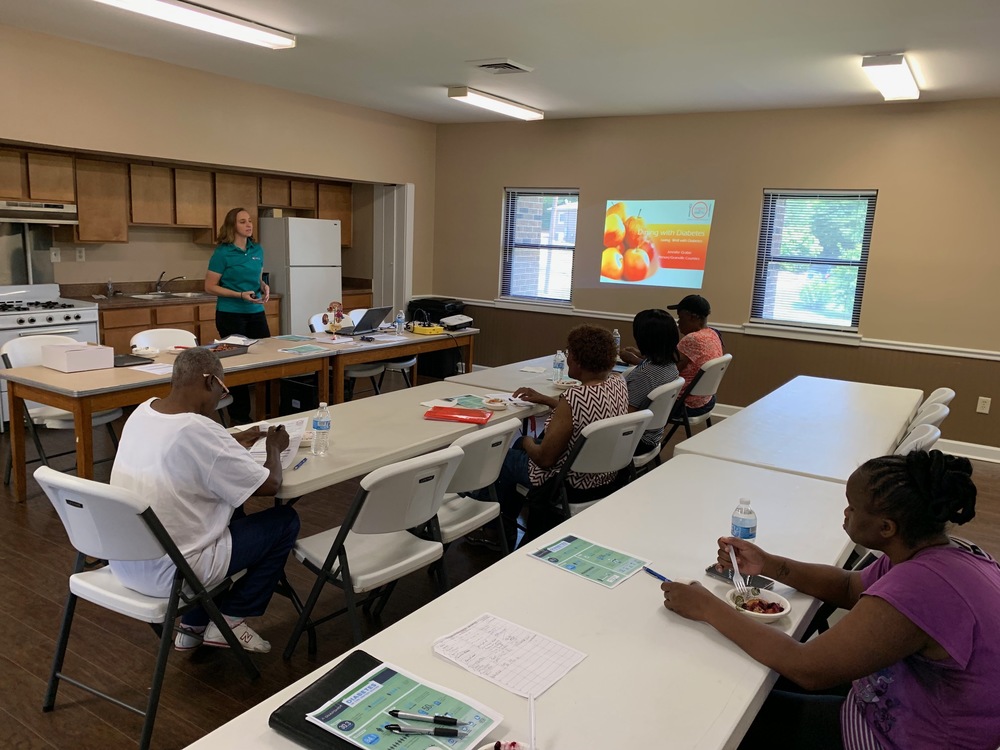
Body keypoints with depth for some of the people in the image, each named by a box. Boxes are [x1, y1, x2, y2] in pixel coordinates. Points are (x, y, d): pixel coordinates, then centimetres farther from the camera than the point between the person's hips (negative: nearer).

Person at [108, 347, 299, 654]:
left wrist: (232, 445, 18)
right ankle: (229, 621, 14)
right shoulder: (200, 431, -25)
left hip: (122, 562, 8)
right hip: (168, 574, -8)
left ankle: (194, 627, 28)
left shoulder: (142, 412, -1)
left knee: (228, 507, 27)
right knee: (285, 521, 5)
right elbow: (269, 485, -14)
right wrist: (274, 447, 4)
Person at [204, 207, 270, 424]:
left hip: (256, 313, 6)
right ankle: (239, 416, 14)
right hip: (230, 314, -5)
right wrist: (241, 295, -19)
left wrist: (264, 288, -3)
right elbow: (210, 286, -10)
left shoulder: (257, 250, 7)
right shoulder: (222, 252, -9)